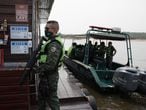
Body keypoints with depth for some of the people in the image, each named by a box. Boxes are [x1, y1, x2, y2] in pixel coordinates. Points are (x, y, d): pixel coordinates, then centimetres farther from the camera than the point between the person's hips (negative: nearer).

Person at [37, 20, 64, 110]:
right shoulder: (51, 41, 11)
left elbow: (51, 64, -28)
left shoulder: (54, 44, -23)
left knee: (52, 97, 5)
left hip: (50, 75, -10)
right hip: (46, 74, 10)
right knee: (41, 95, 23)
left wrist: (39, 69, -16)